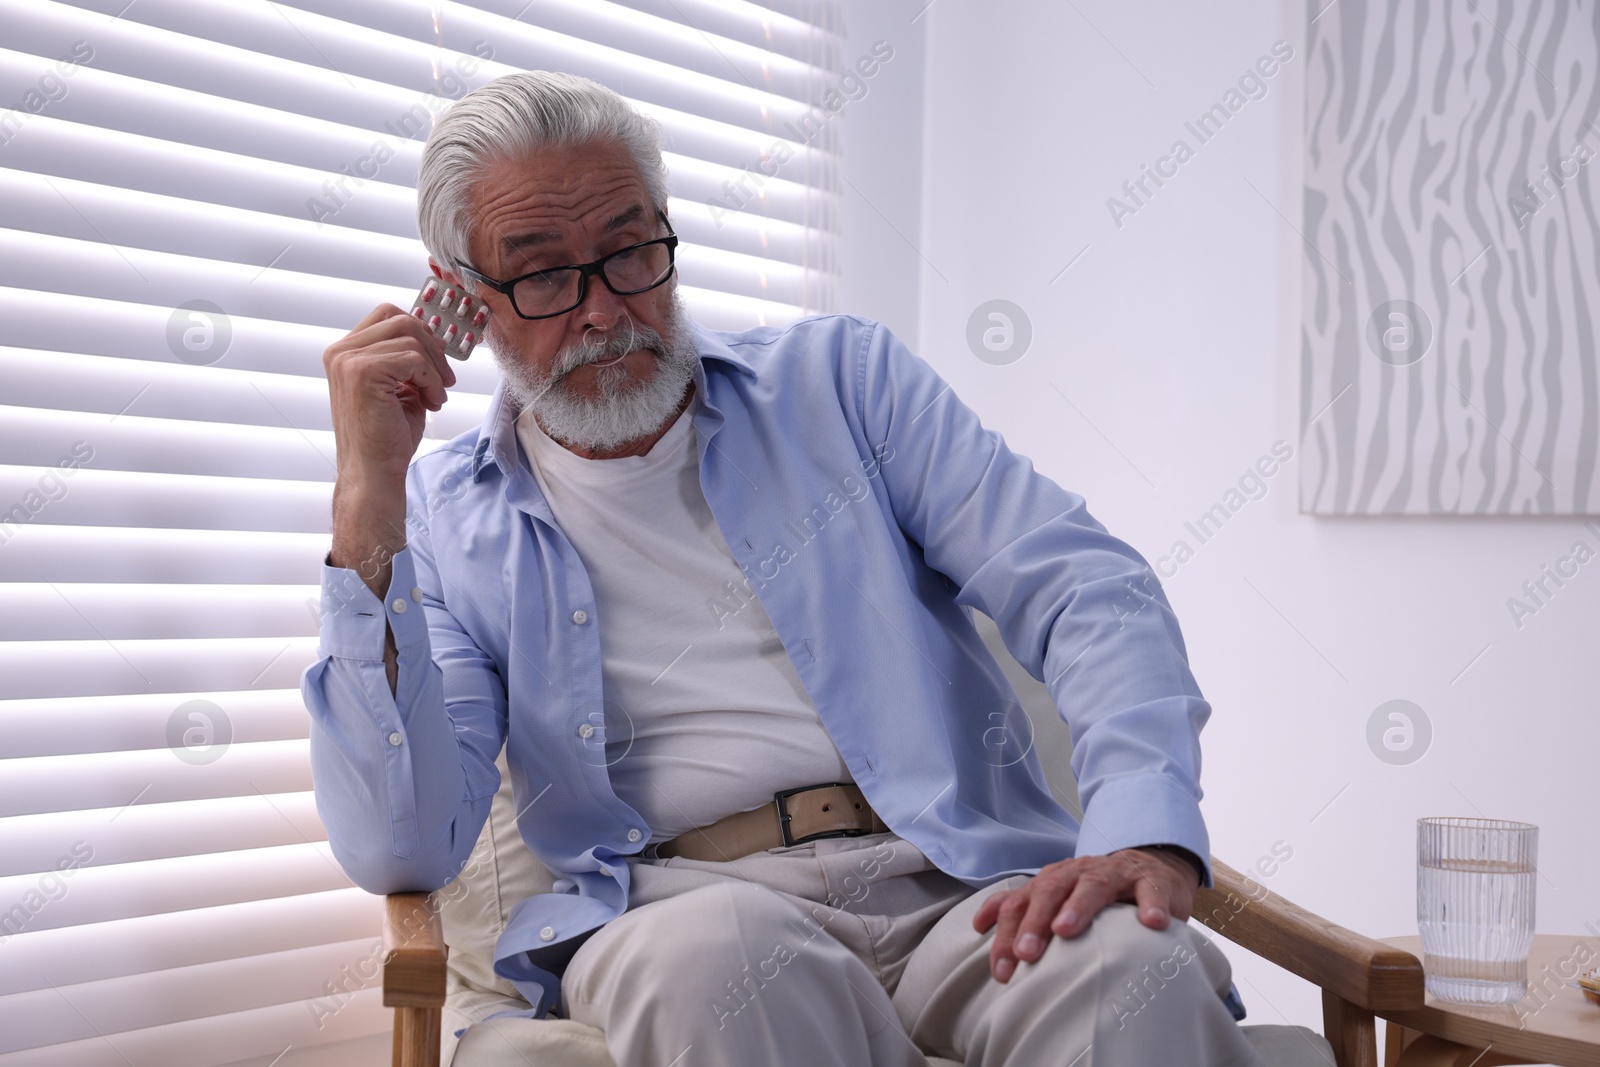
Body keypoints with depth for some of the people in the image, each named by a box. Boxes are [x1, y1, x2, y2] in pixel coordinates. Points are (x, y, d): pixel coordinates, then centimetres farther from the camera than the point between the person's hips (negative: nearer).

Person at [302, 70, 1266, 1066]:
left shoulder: (843, 376, 13)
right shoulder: (443, 517, 11)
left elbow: (1086, 592, 3)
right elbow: (403, 848, -3)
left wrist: (1148, 834, -17)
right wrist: (368, 503, -6)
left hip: (955, 875, 1)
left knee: (1130, 971, -33)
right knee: (712, 962, -37)